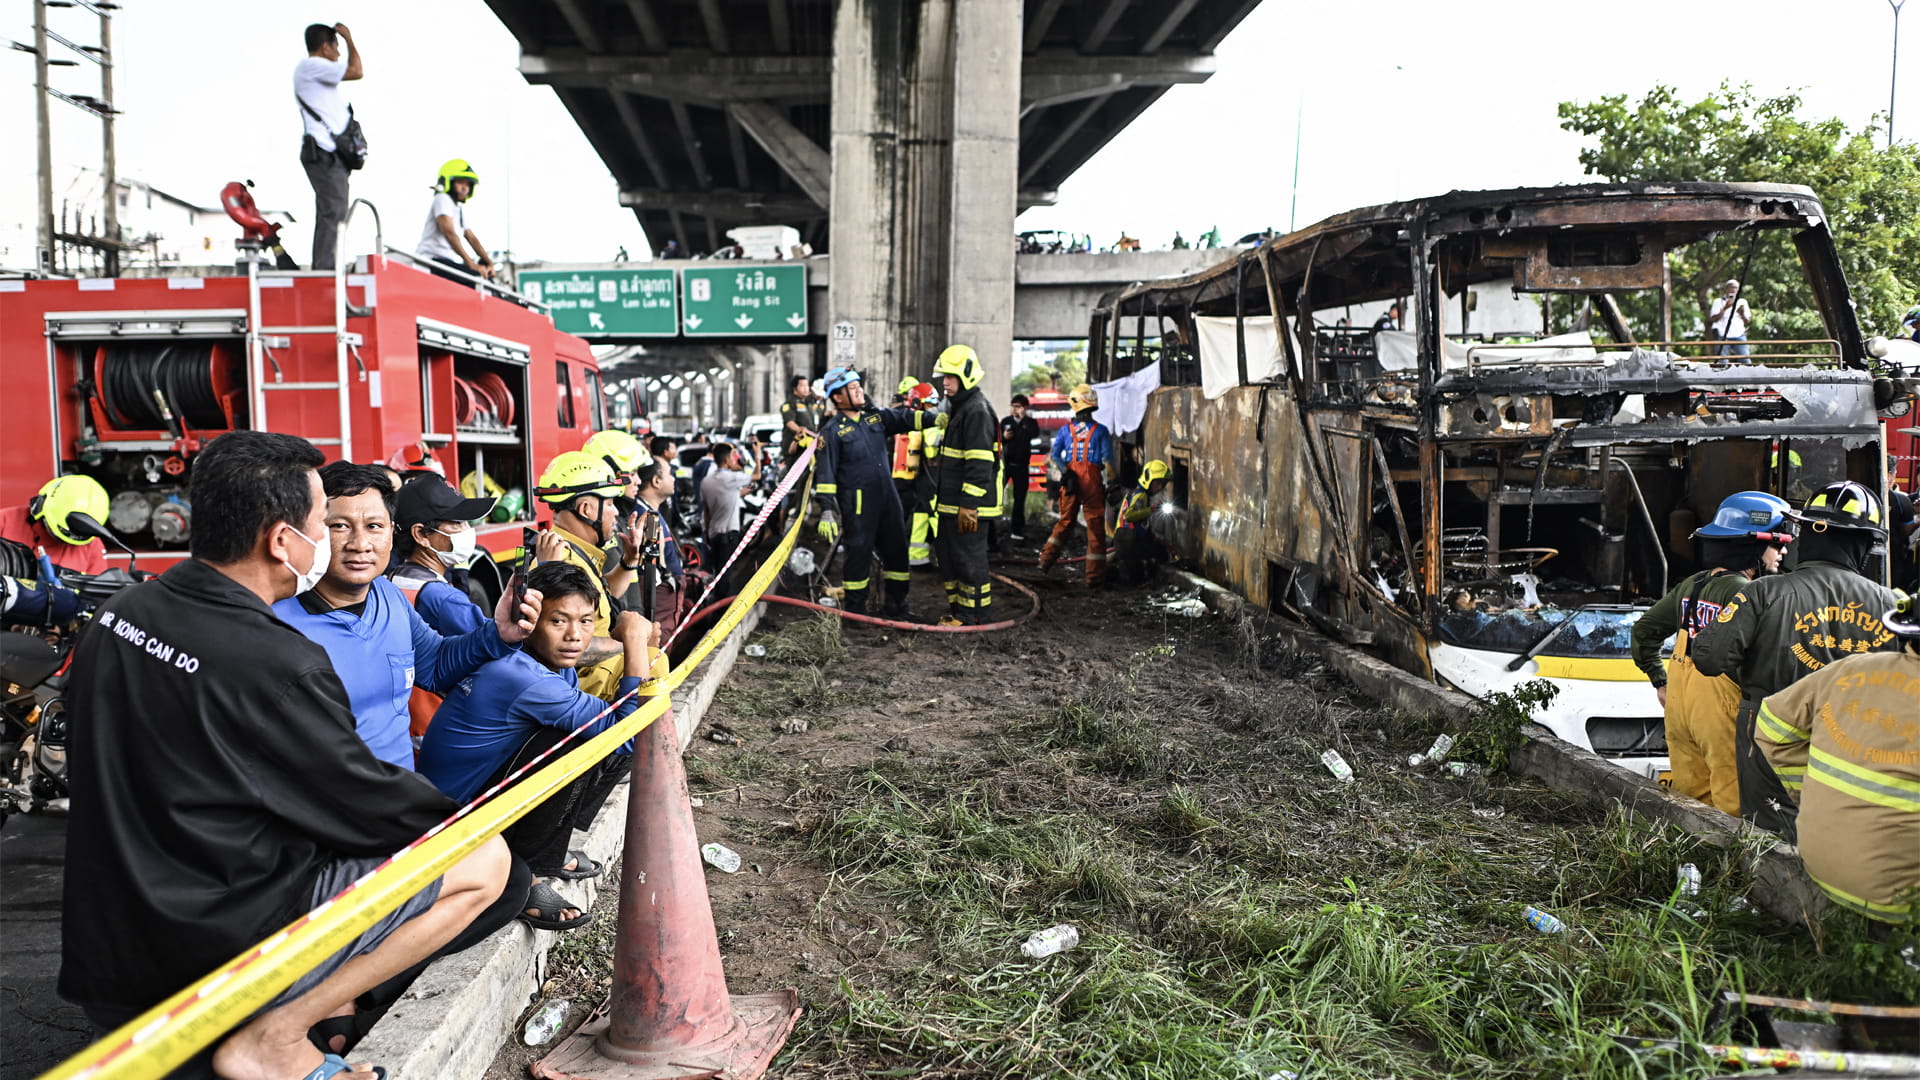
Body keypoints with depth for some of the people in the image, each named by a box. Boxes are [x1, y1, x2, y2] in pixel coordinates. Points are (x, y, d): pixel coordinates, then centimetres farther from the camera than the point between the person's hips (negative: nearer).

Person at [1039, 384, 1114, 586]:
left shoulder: (1066, 429, 5)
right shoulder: (1100, 430, -2)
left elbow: (1055, 455, -2)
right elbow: (1108, 458, -7)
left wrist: (1064, 471, -3)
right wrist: (1112, 480, 2)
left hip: (1070, 479, 3)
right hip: (1093, 481, -3)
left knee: (1065, 520, 20)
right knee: (1095, 526, 2)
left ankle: (1047, 557, 13)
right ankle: (1095, 575, 3)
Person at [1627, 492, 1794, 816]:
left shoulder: (1690, 586, 10)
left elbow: (1643, 631, 19)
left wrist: (1660, 682, 24)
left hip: (1678, 707, 8)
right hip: (1722, 715, -8)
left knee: (1688, 803, 15)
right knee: (1732, 814, -2)